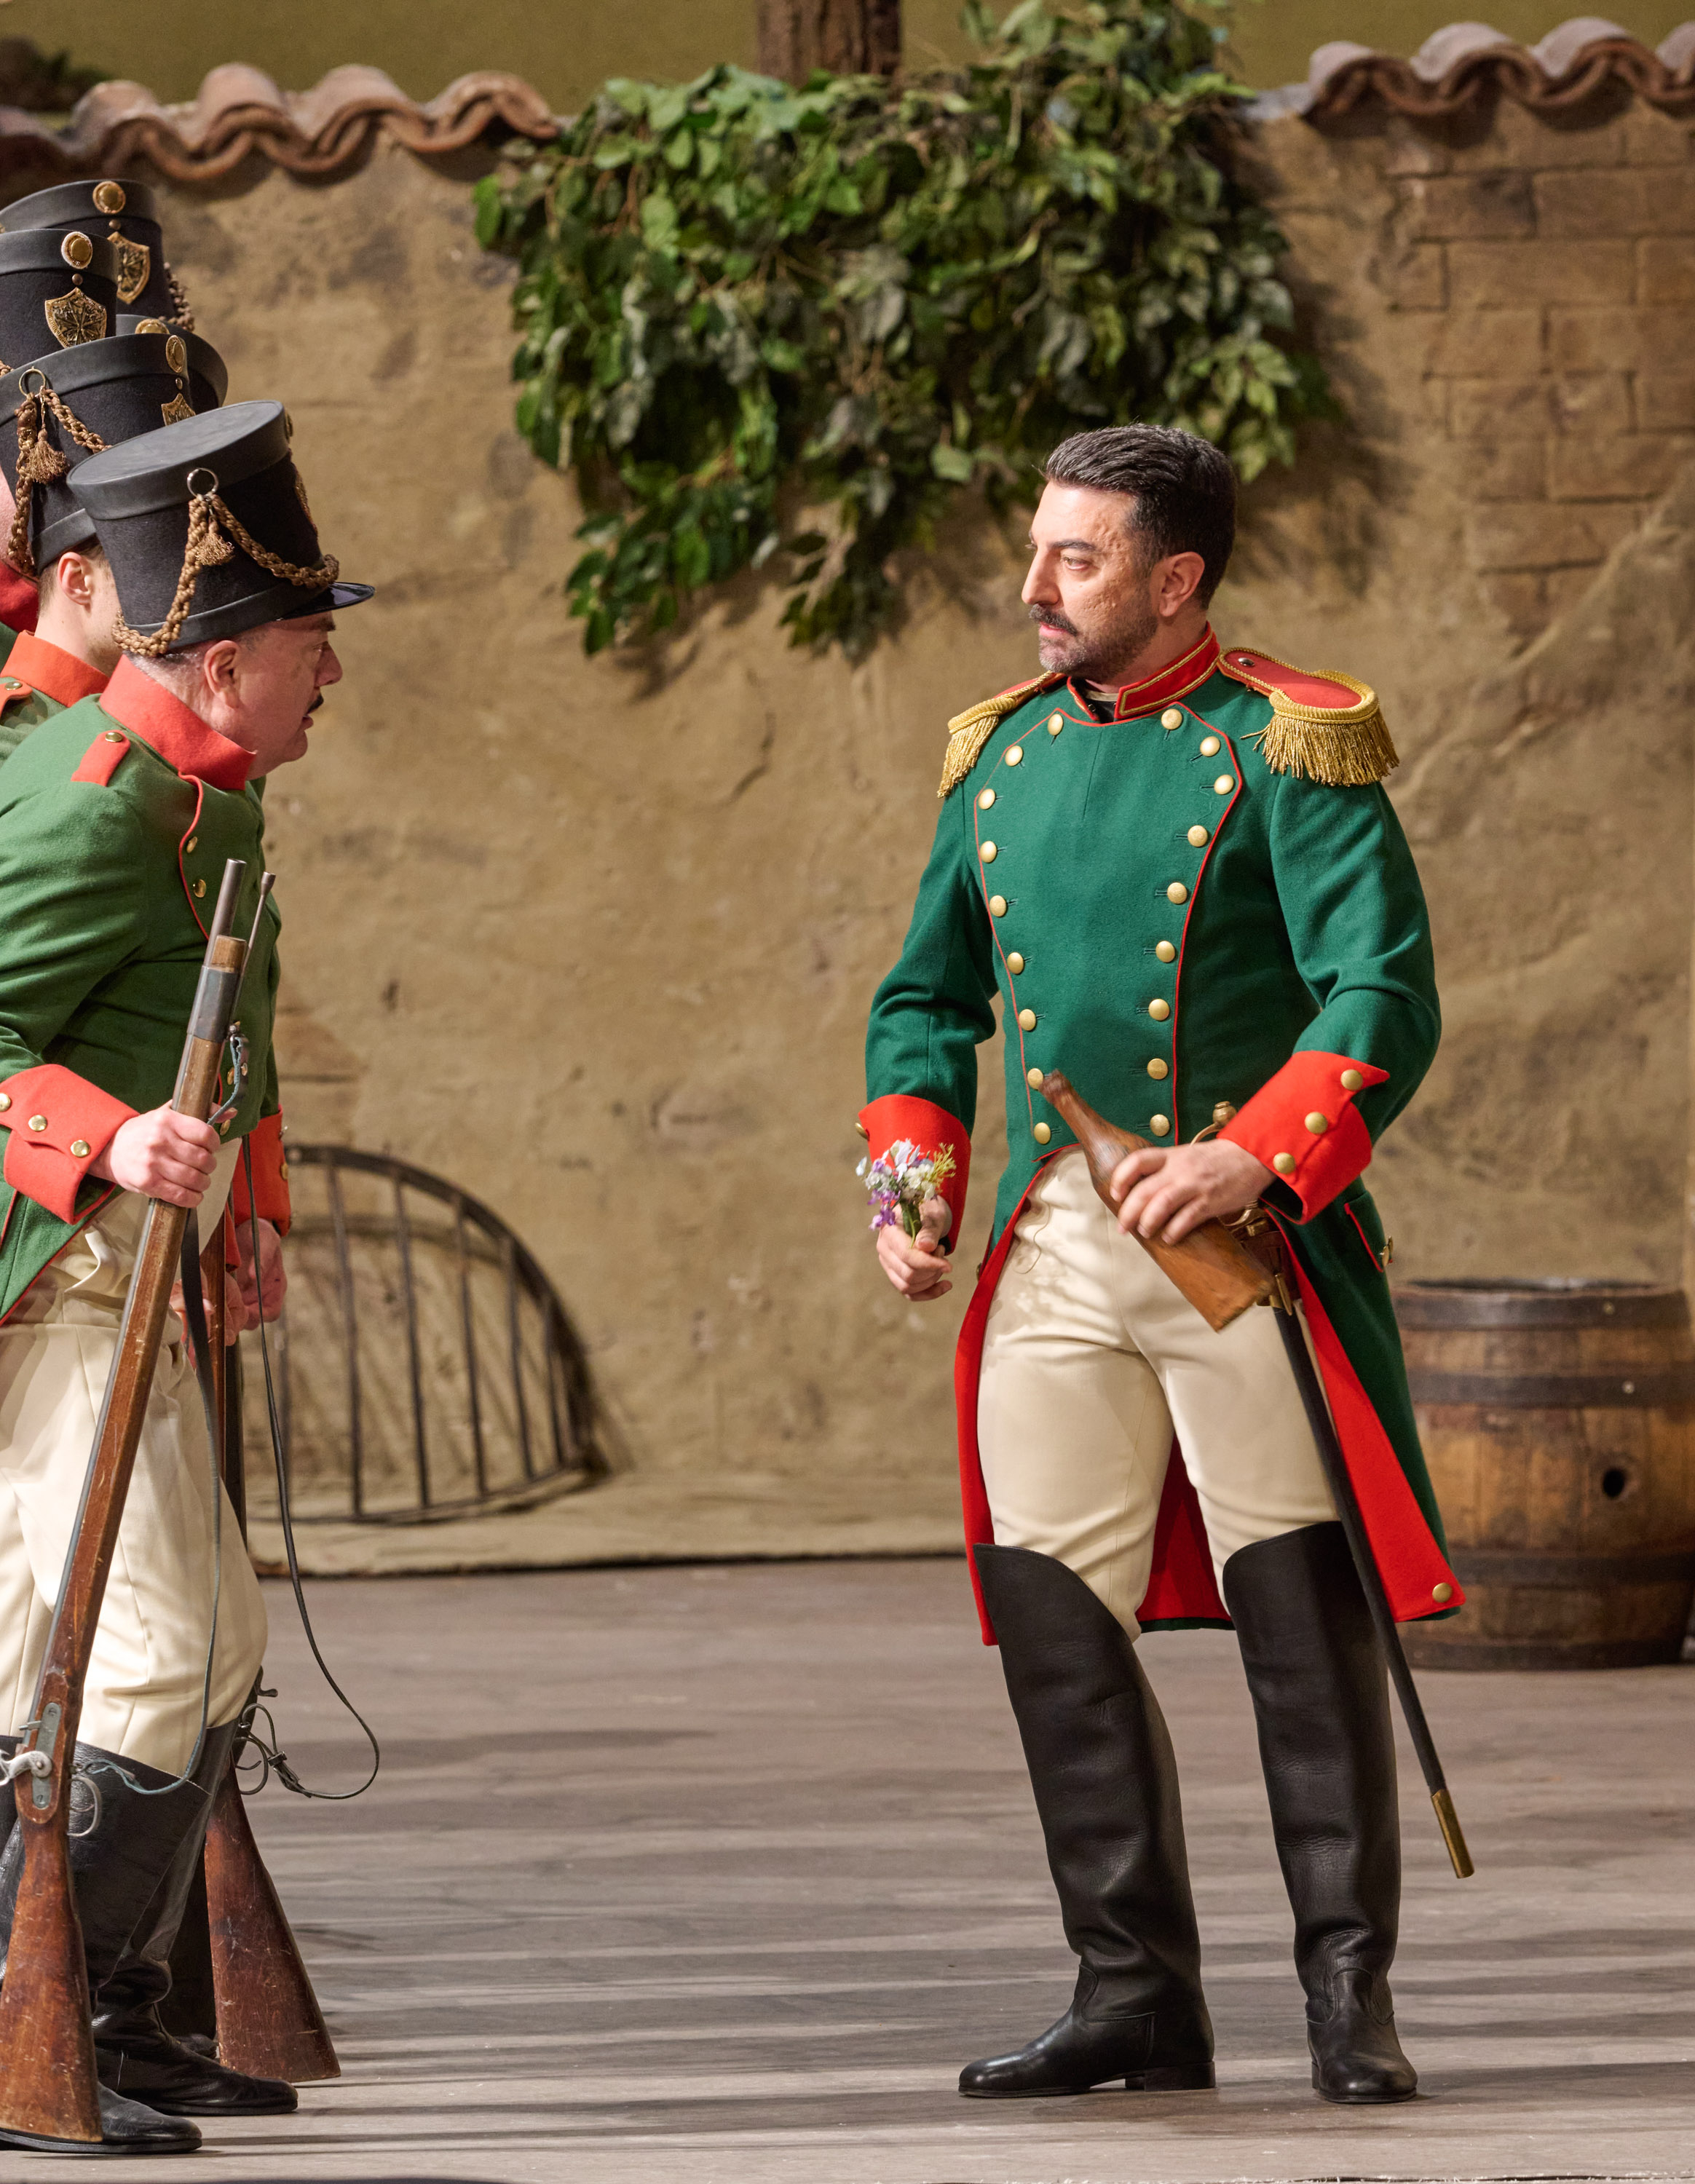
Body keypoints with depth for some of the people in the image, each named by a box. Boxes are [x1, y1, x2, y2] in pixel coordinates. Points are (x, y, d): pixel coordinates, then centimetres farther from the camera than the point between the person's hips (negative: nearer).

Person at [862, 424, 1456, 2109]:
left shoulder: (1281, 749, -6)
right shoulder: (1000, 756, 13)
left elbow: (1384, 1000, -13)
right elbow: (928, 998, 22)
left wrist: (1257, 1156, -26)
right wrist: (913, 1185, 6)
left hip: (1243, 1232, -5)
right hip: (1053, 1246, 5)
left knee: (1303, 1619, -3)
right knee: (1046, 1608, 2)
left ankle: (1349, 1998, 4)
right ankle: (1134, 1993, 12)